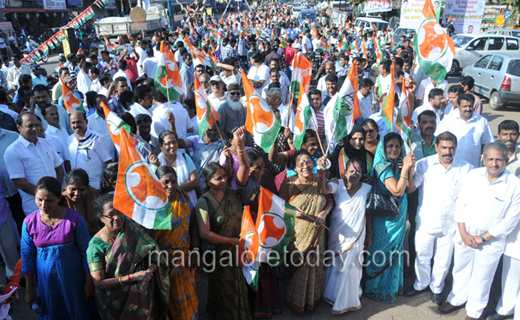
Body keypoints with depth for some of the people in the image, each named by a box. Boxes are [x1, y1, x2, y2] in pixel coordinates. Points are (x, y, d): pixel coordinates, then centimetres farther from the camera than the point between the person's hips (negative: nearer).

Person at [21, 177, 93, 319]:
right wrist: (29, 290, 5)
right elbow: (27, 258, -1)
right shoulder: (30, 222, -10)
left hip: (73, 279, -2)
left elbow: (86, 252, -10)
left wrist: (89, 283, -6)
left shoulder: (74, 219, -18)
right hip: (46, 281, 2)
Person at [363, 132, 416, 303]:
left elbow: (409, 187, 0)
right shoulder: (382, 166, -18)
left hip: (398, 215, 7)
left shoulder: (397, 165, 4)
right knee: (383, 250, 6)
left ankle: (393, 284, 37)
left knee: (395, 249, 19)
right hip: (385, 217, -7)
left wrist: (410, 167, -9)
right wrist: (405, 168, -22)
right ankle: (378, 288, 24)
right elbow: (397, 191, -24)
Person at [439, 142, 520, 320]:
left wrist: (482, 237, -12)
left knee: (481, 278, 12)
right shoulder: (473, 176, -4)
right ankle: (457, 299, 42)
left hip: (491, 241, -2)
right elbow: (461, 204, -1)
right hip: (465, 235, 3)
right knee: (460, 270, 19)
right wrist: (464, 234, -8)